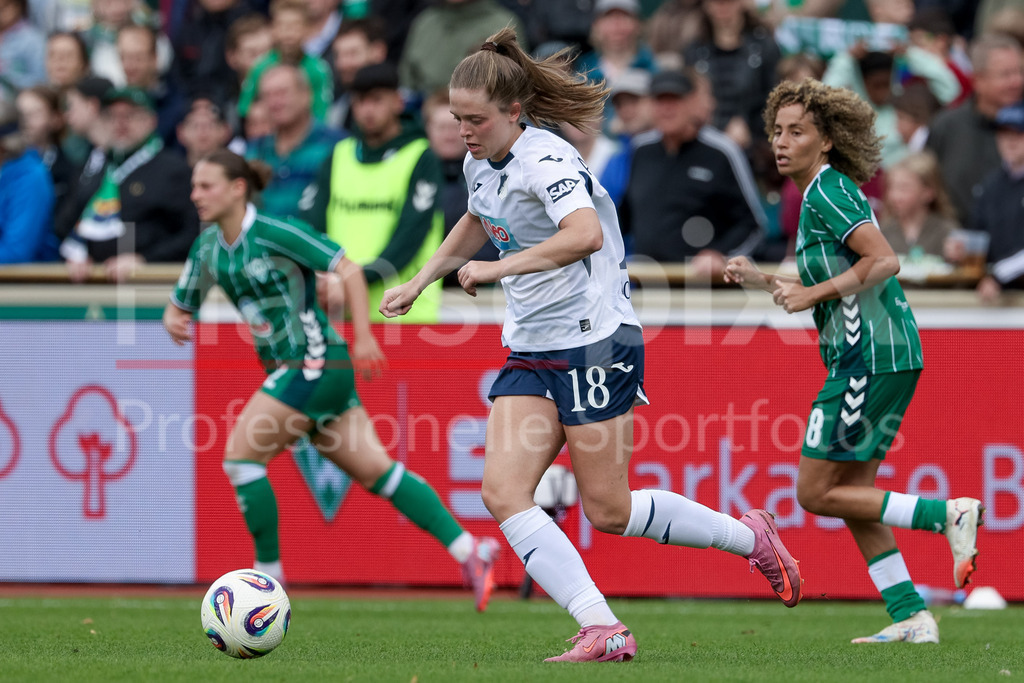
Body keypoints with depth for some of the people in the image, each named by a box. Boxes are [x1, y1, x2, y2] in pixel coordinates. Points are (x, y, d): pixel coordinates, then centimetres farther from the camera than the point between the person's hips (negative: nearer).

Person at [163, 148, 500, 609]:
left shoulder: (272, 233, -14)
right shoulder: (208, 247, 10)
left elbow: (348, 269, -14)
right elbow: (181, 303, 19)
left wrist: (363, 336, -21)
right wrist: (174, 320, -5)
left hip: (317, 363, -8)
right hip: (288, 368, 8)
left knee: (240, 455, -13)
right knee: (374, 470, 6)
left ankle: (268, 571, -2)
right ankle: (469, 551, 7)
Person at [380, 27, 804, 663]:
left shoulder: (545, 160, -19)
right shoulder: (481, 163, 9)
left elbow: (586, 234, -38)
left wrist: (498, 268, -33)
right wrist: (420, 282, 27)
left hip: (595, 342, -9)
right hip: (531, 352, 9)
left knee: (608, 510, -4)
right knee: (502, 490, -10)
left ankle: (749, 537, 19)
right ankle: (602, 629, -13)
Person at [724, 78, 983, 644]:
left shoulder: (827, 191, -11)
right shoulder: (822, 193, 19)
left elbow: (884, 261, -23)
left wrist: (812, 294, -16)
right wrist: (761, 281, 17)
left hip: (872, 358, -10)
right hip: (872, 357, 10)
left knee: (816, 493, -6)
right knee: (853, 496, 12)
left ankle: (948, 514, -9)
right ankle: (910, 618, 11)